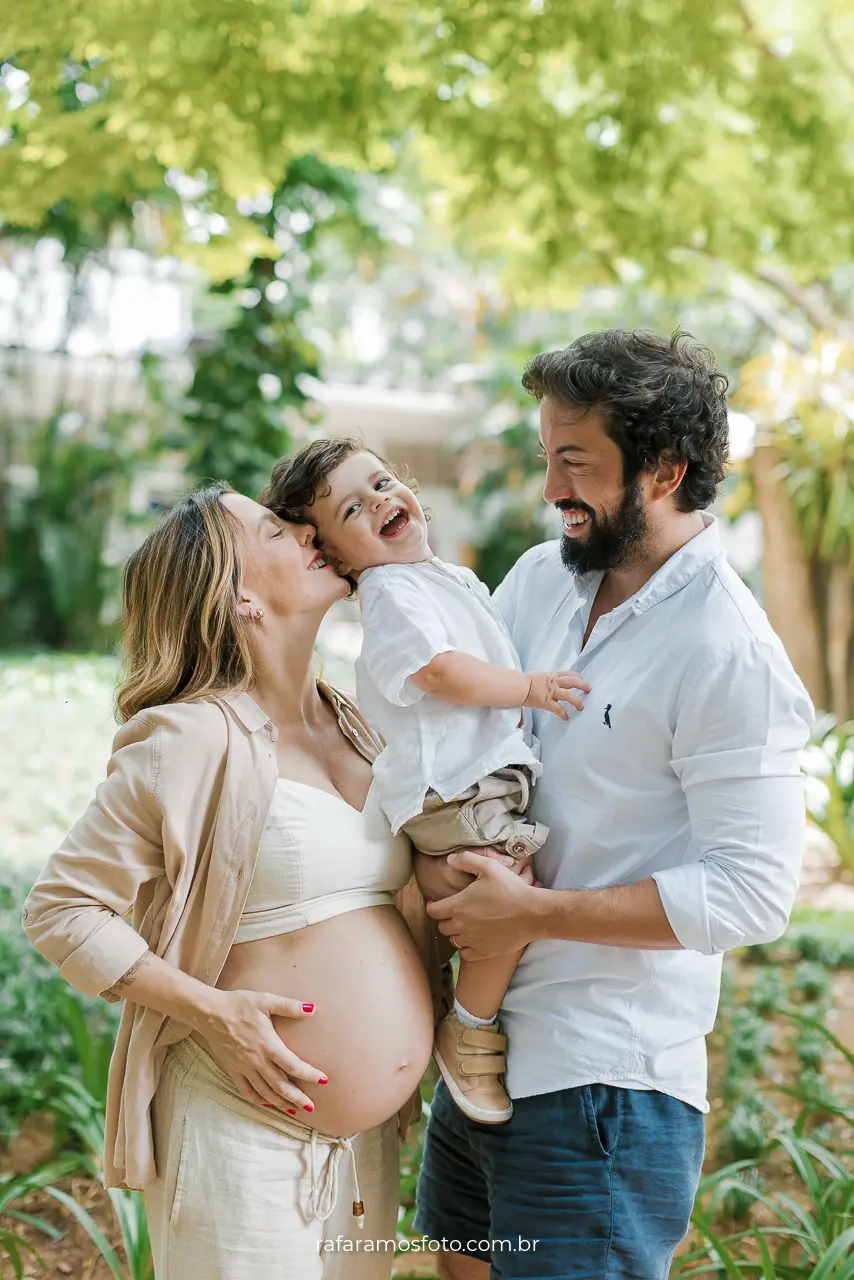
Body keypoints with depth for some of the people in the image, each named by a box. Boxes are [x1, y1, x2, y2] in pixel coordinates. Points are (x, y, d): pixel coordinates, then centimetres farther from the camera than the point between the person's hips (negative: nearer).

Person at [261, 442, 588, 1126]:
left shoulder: (457, 579, 23)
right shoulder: (391, 592, -7)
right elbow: (441, 670, -20)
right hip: (449, 787, -10)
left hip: (494, 773, 10)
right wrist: (528, 687, -12)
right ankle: (469, 1033, -6)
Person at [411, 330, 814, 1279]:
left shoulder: (730, 655, -18)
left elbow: (752, 894, -21)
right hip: (481, 1053, 8)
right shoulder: (542, 579, 5)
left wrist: (535, 912, -20)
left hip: (601, 1086, -7)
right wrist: (433, 856, -8)